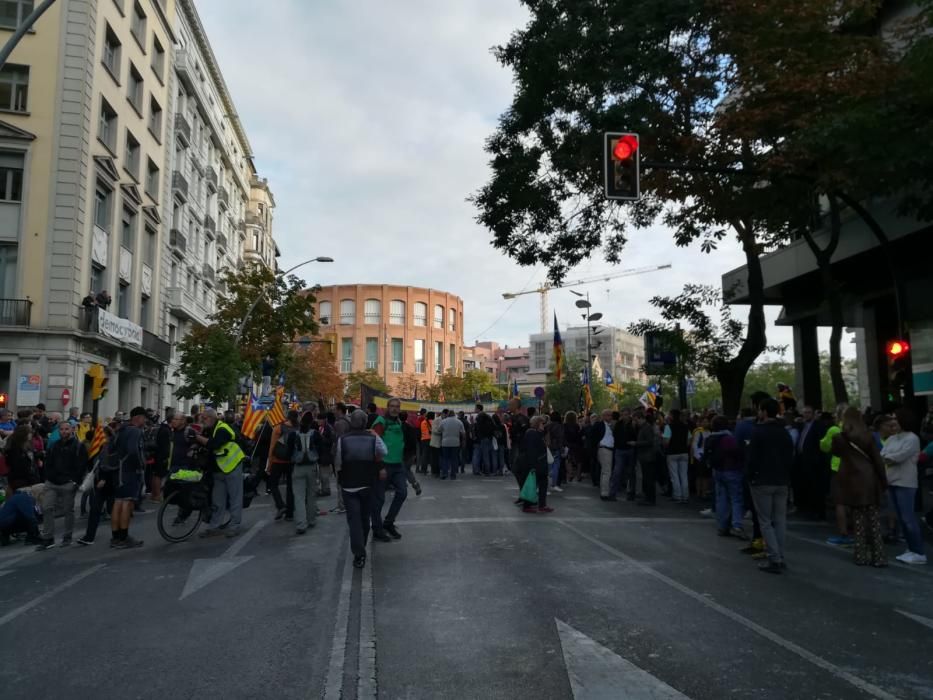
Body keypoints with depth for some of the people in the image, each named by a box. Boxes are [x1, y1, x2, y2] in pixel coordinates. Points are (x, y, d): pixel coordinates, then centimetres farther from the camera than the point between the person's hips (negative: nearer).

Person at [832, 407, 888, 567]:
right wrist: (884, 481, 6)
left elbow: (836, 452, 15)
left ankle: (861, 555, 8)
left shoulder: (840, 437, -4)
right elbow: (878, 460, 0)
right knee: (873, 518, 7)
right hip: (869, 480, 1)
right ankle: (878, 556, 6)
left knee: (858, 518, 6)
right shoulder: (868, 435, 0)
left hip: (852, 481, -1)